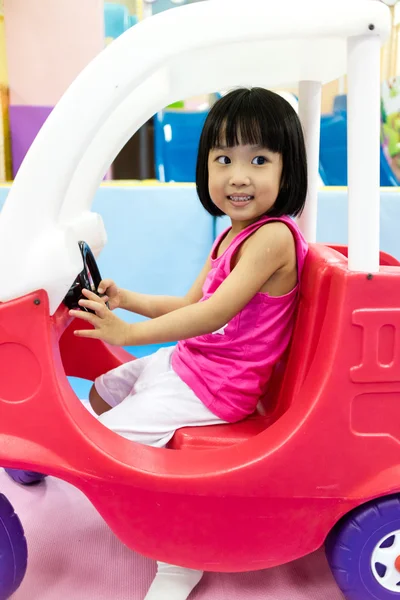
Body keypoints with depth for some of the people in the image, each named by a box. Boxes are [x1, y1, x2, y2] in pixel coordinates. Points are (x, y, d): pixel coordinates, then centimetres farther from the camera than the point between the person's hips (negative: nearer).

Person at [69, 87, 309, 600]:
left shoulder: (272, 236, -23)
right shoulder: (233, 233, 7)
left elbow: (216, 312, -30)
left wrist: (129, 332, -28)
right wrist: (127, 299, 1)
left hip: (215, 386, -10)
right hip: (189, 361, 10)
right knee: (102, 392, 21)